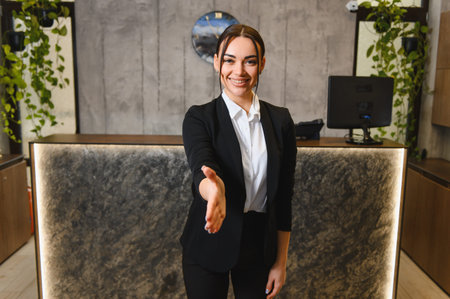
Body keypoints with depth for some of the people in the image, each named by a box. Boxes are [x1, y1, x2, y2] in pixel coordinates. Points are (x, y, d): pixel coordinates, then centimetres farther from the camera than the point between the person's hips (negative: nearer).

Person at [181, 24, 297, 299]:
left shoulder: (280, 120, -1)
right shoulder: (199, 118, -8)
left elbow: (284, 196, 1)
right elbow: (201, 168, -26)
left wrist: (281, 261, 2)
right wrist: (214, 188, -50)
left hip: (260, 244, 2)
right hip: (209, 244, -2)